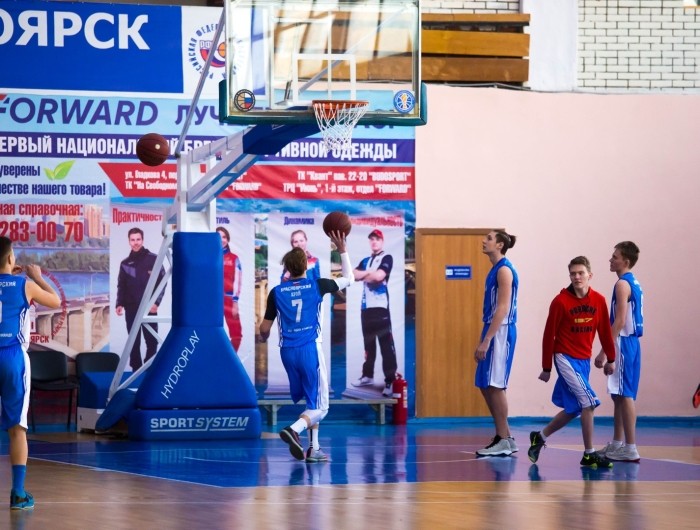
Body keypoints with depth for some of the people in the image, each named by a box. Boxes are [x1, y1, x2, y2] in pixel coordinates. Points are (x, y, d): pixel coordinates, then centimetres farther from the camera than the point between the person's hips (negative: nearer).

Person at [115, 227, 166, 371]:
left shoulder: (153, 259, 0)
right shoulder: (125, 263, 10)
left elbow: (162, 281, -2)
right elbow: (121, 286, 12)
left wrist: (156, 302, -11)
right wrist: (120, 304, -2)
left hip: (149, 307, -3)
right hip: (131, 308, 3)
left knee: (152, 340, -4)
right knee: (134, 342, 3)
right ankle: (136, 370, 8)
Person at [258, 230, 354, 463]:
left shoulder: (277, 292, 4)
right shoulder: (316, 286, -1)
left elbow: (265, 329, 8)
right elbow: (349, 279, 15)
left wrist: (262, 338, 31)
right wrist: (342, 250, 23)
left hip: (288, 351, 4)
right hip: (310, 348, -4)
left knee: (312, 401, 21)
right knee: (319, 407, -2)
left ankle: (313, 448, 17)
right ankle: (294, 429, -31)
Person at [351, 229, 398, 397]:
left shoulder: (386, 258, 0)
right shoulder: (366, 261, 20)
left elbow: (378, 276, -15)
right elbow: (354, 275, 5)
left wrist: (364, 275, 1)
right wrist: (370, 273, -9)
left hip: (380, 307, -7)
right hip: (366, 306, 7)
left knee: (386, 345, -10)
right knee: (368, 343, 14)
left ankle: (390, 381, -12)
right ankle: (367, 375, 24)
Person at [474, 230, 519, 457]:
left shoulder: (504, 270, -13)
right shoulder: (495, 270, 16)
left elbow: (503, 308, -19)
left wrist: (486, 340, -22)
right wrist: (483, 341, 19)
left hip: (501, 332, -10)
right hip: (492, 330, 10)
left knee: (494, 385, -7)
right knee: (485, 386, 10)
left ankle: (503, 441, -2)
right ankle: (505, 438, 15)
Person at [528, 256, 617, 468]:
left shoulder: (599, 301, -1)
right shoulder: (560, 301, -11)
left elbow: (605, 331, 9)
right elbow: (549, 335, -6)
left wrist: (610, 359, 10)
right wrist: (546, 368, -4)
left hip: (584, 360, 6)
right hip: (565, 357, -6)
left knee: (573, 409, 11)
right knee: (588, 402, -16)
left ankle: (540, 437, 31)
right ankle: (589, 454, -8)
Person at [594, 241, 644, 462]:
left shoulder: (622, 284, -13)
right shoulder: (634, 284, 16)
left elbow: (620, 321, -20)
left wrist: (604, 352, -19)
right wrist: (609, 349, 21)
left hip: (623, 343, -10)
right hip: (631, 342, 10)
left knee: (625, 395, -10)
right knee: (619, 395, 16)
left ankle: (631, 449, -11)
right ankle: (616, 444, 24)